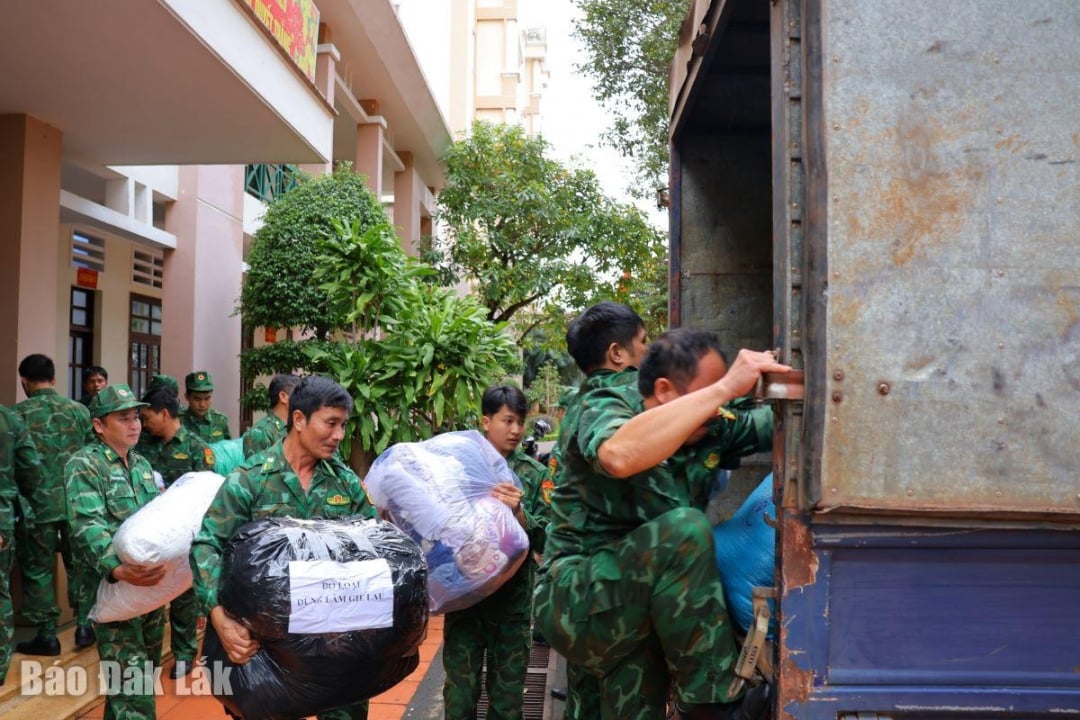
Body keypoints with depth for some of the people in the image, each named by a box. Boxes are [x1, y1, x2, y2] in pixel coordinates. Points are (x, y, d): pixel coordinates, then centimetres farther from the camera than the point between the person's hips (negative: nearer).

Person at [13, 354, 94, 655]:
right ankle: (84, 625, 17)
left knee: (38, 569, 8)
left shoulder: (19, 414, -6)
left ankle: (47, 636, 13)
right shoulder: (80, 411, 3)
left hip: (38, 504, -3)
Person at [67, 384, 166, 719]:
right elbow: (89, 528, -23)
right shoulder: (84, 465, -10)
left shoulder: (142, 464, 14)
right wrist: (118, 570, -39)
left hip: (152, 584, 7)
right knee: (130, 681, -10)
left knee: (148, 671, 17)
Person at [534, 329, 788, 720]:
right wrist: (725, 388, -36)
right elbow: (620, 455, -37)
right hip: (576, 599, -8)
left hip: (637, 607, 8)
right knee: (685, 530, -26)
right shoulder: (607, 407, -13)